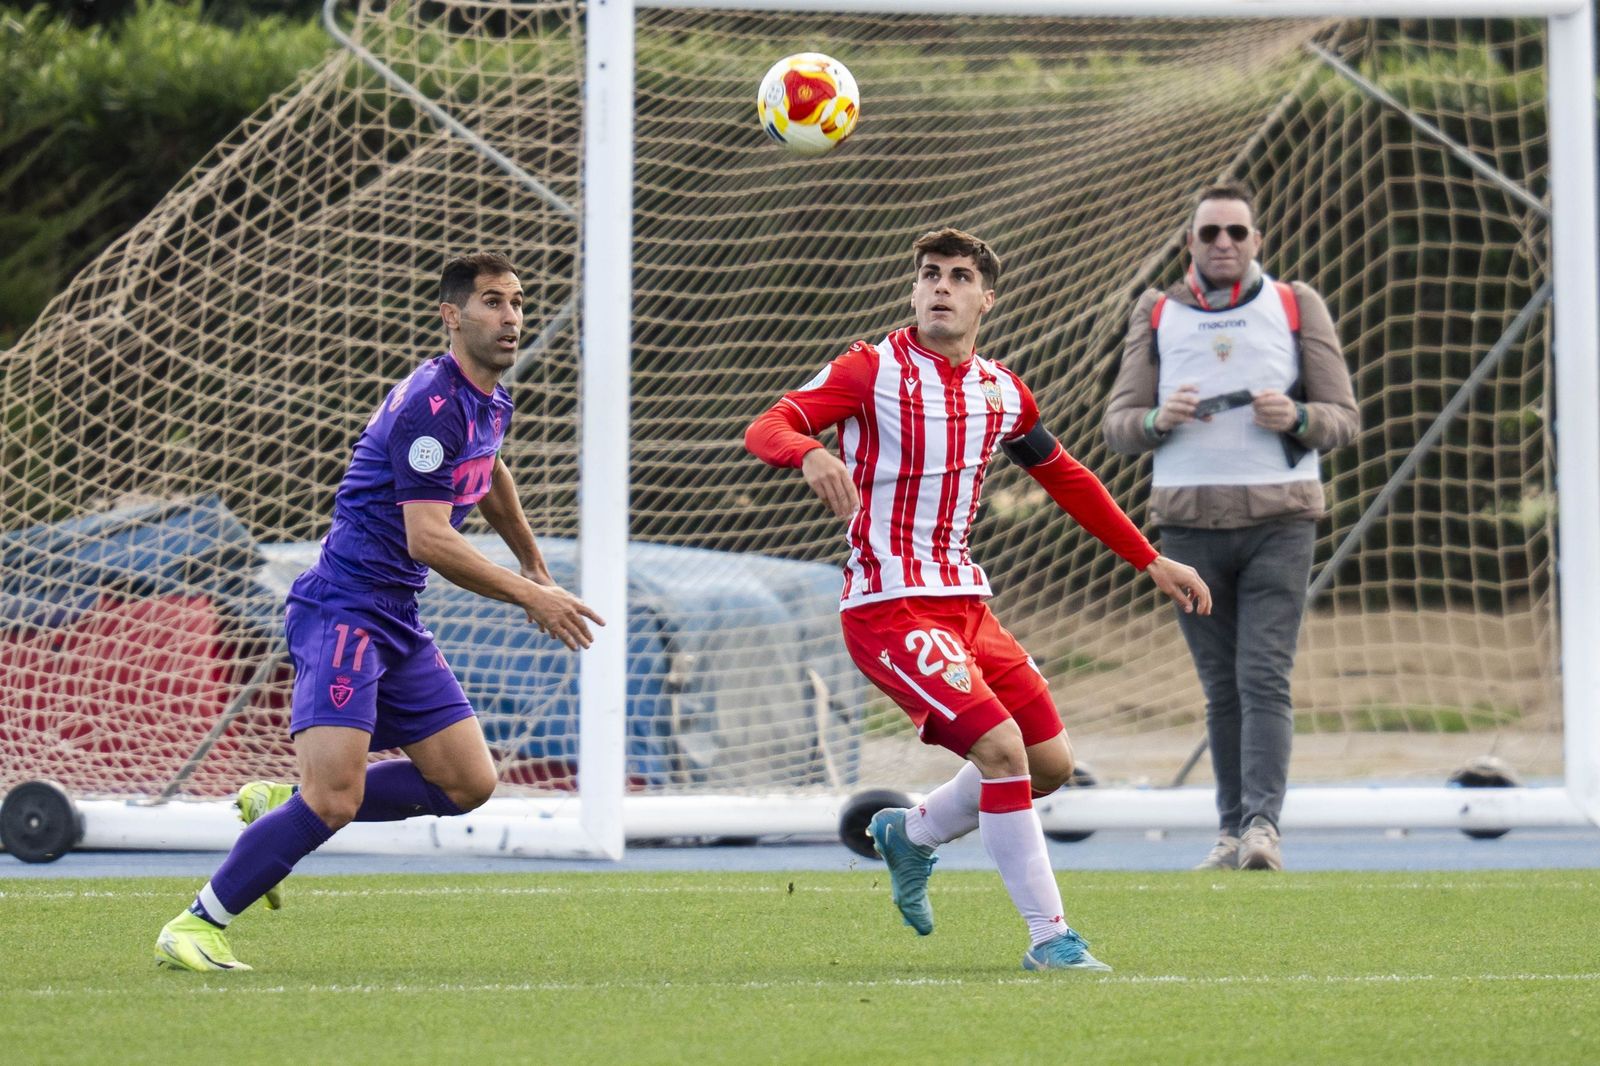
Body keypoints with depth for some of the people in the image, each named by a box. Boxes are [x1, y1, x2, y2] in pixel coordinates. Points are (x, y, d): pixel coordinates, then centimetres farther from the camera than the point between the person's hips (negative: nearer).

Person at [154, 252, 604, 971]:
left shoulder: (491, 402, 13)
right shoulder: (430, 405, -18)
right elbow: (428, 540, -24)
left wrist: (533, 564, 46)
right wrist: (530, 596, -20)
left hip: (398, 626, 10)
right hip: (343, 612, -10)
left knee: (468, 783, 3)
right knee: (334, 799, -21)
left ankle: (279, 805, 13)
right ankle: (196, 925, -8)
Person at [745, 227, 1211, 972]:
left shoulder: (1002, 392, 10)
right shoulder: (872, 371, -8)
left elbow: (1066, 479, 24)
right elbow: (766, 429, -18)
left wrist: (1151, 562, 25)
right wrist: (812, 455, -41)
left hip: (965, 602, 7)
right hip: (889, 604, -7)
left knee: (1051, 764, 6)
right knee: (1001, 746, -21)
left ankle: (911, 835, 31)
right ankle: (1049, 937, -12)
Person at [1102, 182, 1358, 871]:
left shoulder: (1296, 307, 11)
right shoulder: (1156, 316, 14)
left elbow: (1345, 418, 8)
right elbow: (1116, 424, 10)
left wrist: (1297, 418, -14)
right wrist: (1157, 420, -12)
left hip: (1279, 522, -2)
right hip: (1189, 524, 2)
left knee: (1264, 677, -13)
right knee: (1222, 687, 4)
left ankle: (1262, 822, -19)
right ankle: (1232, 831, 7)